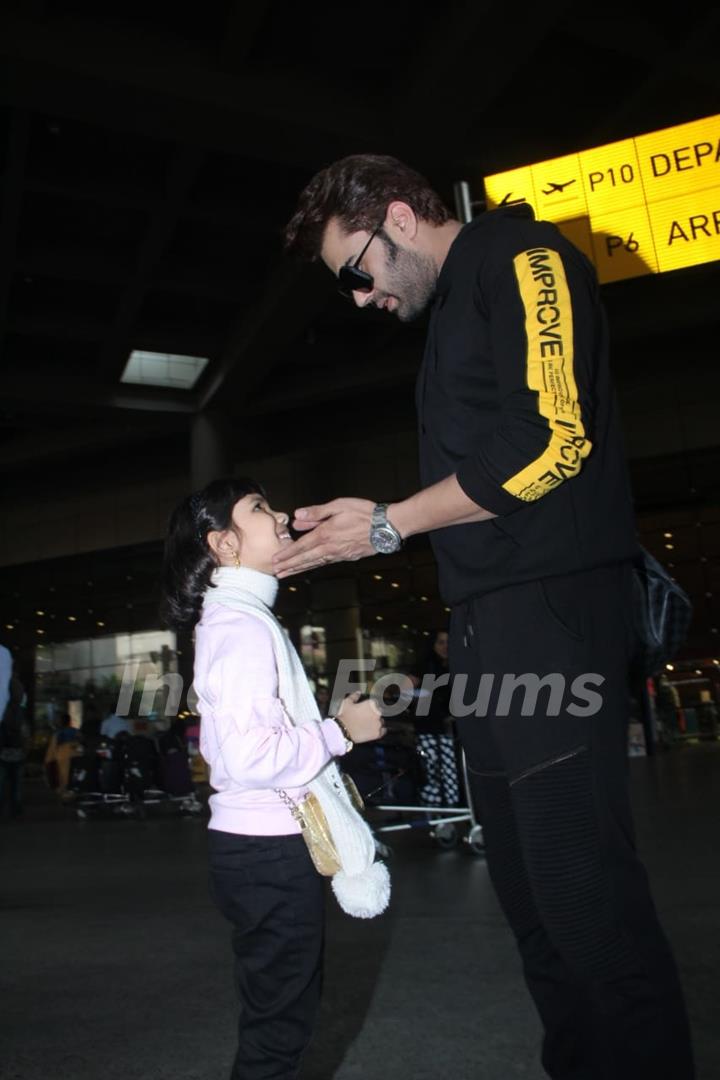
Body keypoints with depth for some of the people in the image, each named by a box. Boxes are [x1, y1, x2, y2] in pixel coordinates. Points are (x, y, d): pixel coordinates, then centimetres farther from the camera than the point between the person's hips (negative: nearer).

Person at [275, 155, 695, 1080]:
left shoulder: (522, 260, -1)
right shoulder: (450, 310, 25)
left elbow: (550, 445, -15)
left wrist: (389, 525, -7)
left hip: (549, 606, -9)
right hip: (488, 622, 9)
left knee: (580, 883, -7)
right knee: (526, 882, 11)